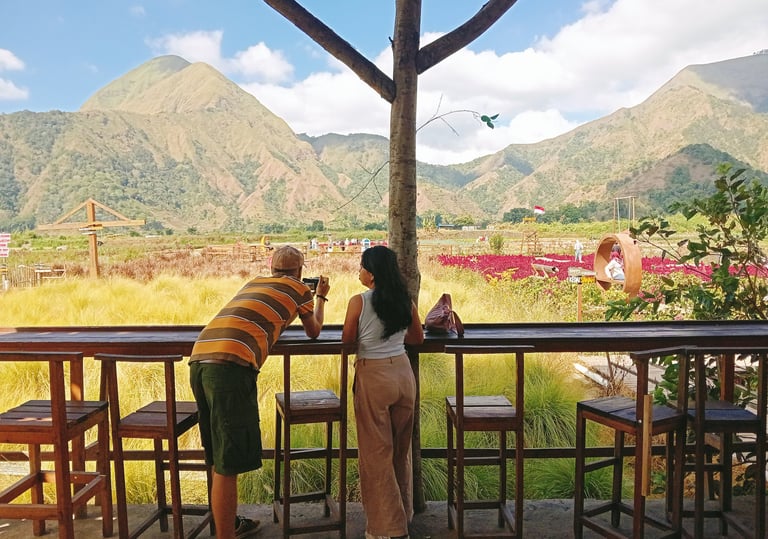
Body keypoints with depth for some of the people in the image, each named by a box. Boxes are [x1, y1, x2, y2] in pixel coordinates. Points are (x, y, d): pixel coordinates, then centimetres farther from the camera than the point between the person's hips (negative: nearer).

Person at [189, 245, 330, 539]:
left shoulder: (254, 283, 29)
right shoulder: (299, 289, 14)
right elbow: (314, 332, 31)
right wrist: (321, 297, 45)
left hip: (199, 360, 8)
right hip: (230, 364, -7)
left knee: (220, 458, 21)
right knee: (228, 465, -1)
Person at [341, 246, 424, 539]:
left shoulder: (359, 301, -13)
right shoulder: (405, 300, 0)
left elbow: (347, 340, -3)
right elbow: (418, 338, 11)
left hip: (373, 375, -5)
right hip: (403, 372, 5)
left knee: (376, 452, 8)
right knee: (402, 449, 19)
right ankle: (403, 513, 33)